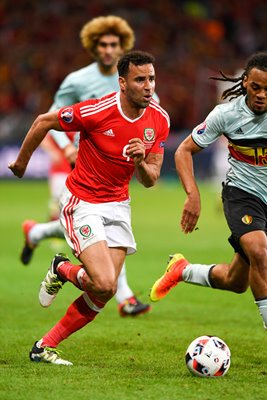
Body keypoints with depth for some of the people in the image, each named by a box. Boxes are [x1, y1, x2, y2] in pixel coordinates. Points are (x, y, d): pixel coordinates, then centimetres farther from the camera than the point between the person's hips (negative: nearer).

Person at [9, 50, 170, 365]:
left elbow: (150, 179, 0)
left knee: (104, 295, 1)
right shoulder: (97, 112, -22)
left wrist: (141, 162, -24)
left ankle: (45, 347, 16)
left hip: (117, 205, 6)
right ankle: (62, 270, 14)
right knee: (104, 284, -20)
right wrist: (21, 163, 6)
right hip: (82, 204, -6)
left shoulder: (159, 120, -6)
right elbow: (43, 122, -7)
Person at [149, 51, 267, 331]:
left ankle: (182, 271, 33)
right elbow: (184, 150, -4)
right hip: (241, 193, -2)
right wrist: (193, 195, -18)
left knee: (235, 281, 4)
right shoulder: (226, 113, -15)